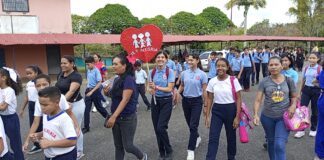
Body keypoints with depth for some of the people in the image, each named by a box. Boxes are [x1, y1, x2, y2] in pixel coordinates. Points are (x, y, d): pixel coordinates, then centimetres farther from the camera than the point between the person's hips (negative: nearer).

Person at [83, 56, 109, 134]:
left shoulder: (96, 71, -15)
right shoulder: (88, 71, 6)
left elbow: (99, 83, -19)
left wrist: (92, 91, -23)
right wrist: (87, 89, 15)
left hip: (95, 91, -6)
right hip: (88, 90, 6)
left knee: (99, 107, 10)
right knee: (86, 109, 3)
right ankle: (86, 127, 10)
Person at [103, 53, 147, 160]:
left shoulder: (129, 79, -17)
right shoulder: (117, 79, 7)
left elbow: (125, 100, -24)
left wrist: (113, 116, -30)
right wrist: (108, 92, -3)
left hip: (127, 118, -8)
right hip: (116, 117, 8)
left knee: (128, 146, 2)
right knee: (118, 146, 13)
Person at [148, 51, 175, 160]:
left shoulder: (170, 72, -8)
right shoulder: (152, 72, 2)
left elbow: (169, 89, -14)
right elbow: (150, 87, 4)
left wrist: (156, 87, -26)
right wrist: (151, 90, -20)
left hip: (166, 101, -4)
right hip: (155, 101, 4)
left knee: (161, 128, -12)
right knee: (156, 129, 8)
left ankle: (168, 151, 13)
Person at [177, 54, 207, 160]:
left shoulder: (202, 74, -8)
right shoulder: (184, 73, 2)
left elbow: (204, 91, -5)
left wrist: (206, 104, -4)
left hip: (197, 101, -4)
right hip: (186, 100, 4)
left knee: (193, 125, -7)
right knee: (190, 124, 16)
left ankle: (191, 150, 1)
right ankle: (197, 138, 45)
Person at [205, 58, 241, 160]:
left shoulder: (233, 80, -10)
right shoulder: (212, 81, -2)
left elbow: (238, 99, -7)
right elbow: (210, 99, 5)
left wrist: (237, 117, -10)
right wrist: (207, 116, 2)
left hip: (230, 110, -1)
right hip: (216, 110, 2)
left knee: (231, 137, 16)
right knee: (213, 138, -4)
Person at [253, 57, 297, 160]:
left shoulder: (289, 81, -3)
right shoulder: (264, 82, -6)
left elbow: (294, 96, 9)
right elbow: (258, 100, -10)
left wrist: (293, 105, -13)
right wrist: (256, 114, -24)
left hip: (284, 117, -1)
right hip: (267, 117, 1)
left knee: (280, 145, -10)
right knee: (271, 142, 19)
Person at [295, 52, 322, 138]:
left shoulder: (320, 68, -8)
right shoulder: (306, 68, 4)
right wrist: (300, 92, 14)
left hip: (316, 90, -3)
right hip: (306, 89, 3)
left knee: (315, 110, 10)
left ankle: (313, 129, 28)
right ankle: (301, 130, 9)